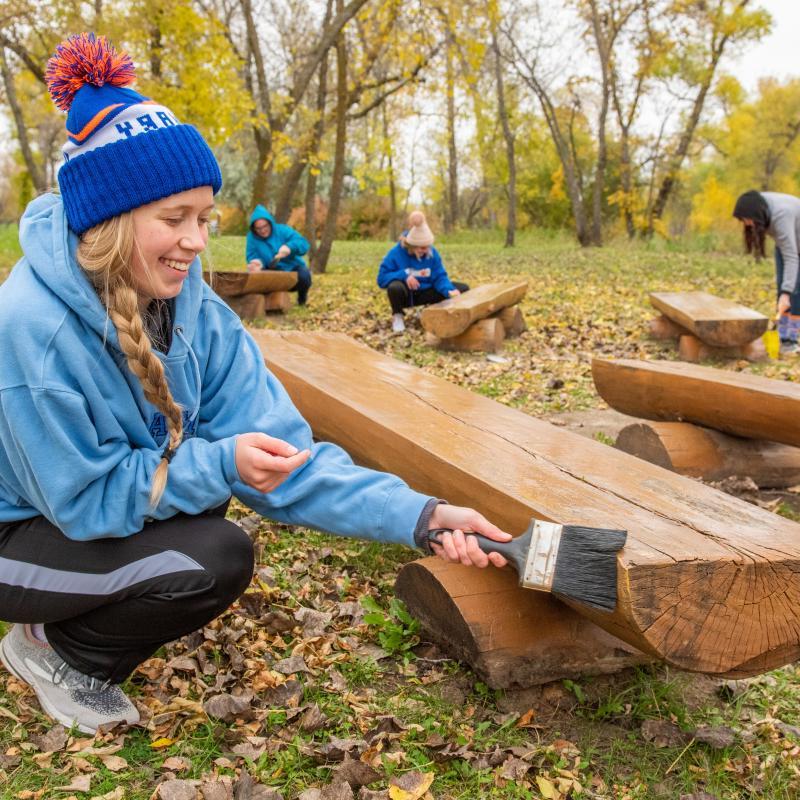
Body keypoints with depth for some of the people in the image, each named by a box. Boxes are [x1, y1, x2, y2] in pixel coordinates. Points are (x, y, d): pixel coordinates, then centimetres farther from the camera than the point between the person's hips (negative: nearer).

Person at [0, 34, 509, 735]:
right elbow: (84, 498, -24)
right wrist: (219, 463, -34)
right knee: (215, 561, -23)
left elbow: (278, 448, -19)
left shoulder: (193, 307, -13)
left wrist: (415, 515, -28)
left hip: (92, 509, 8)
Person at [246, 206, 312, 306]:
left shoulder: (283, 230, -8)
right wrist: (257, 262, -38)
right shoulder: (252, 238, -4)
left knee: (304, 275, -34)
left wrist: (290, 246, -38)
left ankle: (302, 297, 3)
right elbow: (252, 256, -13)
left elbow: (303, 243, -17)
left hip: (293, 269, -1)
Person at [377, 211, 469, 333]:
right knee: (395, 287, -42)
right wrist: (404, 275, -33)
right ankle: (397, 316, -8)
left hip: (425, 294, 4)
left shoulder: (432, 253, -7)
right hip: (405, 295, -4)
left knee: (463, 289, -8)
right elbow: (382, 278, -18)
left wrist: (449, 291, -29)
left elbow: (439, 277, -8)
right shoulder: (396, 253, -18)